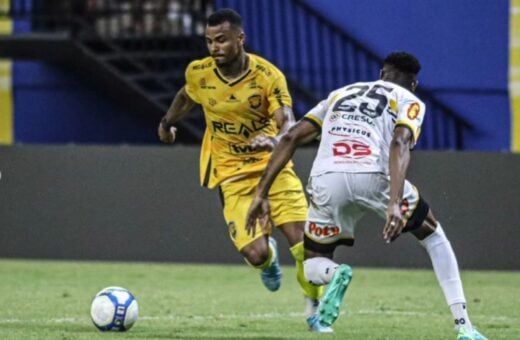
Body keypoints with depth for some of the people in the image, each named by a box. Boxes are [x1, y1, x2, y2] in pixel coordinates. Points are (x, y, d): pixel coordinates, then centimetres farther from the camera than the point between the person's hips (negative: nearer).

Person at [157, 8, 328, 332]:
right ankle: (269, 257, 24)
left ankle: (314, 306, 14)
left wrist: (275, 139, -45)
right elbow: (186, 96, 19)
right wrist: (168, 121, 33)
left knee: (304, 241, -12)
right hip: (232, 175, 1)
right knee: (255, 253, -16)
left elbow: (288, 123, -24)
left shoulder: (268, 76, -15)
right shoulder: (198, 73, -6)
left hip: (272, 165, -1)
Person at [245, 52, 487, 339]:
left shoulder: (341, 94, 31)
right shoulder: (408, 101, 18)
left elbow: (291, 138, 20)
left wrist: (261, 194, 20)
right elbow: (399, 144, -4)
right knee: (432, 235, 24)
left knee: (313, 266, 23)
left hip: (326, 181, 2)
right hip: (373, 176, -2)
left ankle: (332, 274, -16)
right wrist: (394, 204, -17)